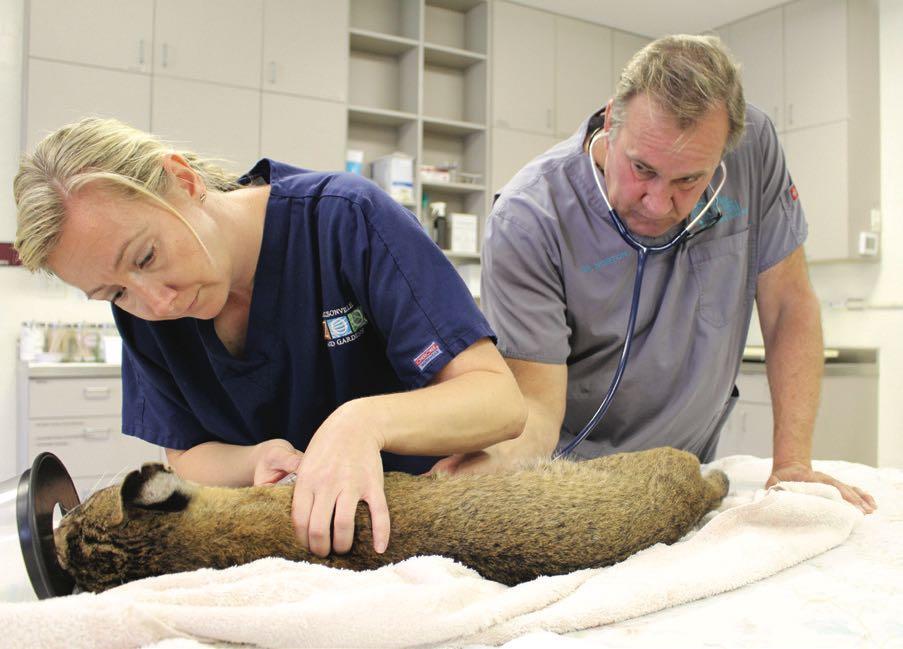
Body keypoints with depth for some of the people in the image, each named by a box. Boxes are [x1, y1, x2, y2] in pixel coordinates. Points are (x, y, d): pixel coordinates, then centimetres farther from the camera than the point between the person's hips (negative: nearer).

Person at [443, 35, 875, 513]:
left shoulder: (751, 143, -12)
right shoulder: (526, 221, -24)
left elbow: (789, 306, -4)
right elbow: (537, 403, -24)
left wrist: (793, 464, -10)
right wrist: (488, 461, -47)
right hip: (577, 474, -4)